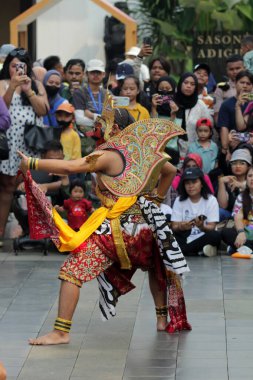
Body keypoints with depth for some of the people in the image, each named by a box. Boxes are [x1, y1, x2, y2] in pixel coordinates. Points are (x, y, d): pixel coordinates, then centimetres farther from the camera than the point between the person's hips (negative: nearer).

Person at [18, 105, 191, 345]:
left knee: (72, 271, -4)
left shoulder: (108, 155, -10)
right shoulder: (142, 152, 10)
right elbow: (170, 171, 25)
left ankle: (61, 332, -10)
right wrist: (156, 197, 29)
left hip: (117, 227, -7)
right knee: (156, 267, 35)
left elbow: (69, 167, -19)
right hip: (145, 224, 7)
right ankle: (163, 319, 39)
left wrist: (32, 164, -12)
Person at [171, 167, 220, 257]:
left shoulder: (211, 200, 0)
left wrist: (201, 227, -30)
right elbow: (174, 227, -2)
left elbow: (211, 227, -7)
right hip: (185, 239, 0)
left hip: (203, 239, 0)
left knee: (215, 235, -33)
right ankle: (199, 251, -25)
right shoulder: (179, 200, 5)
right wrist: (181, 227, -26)